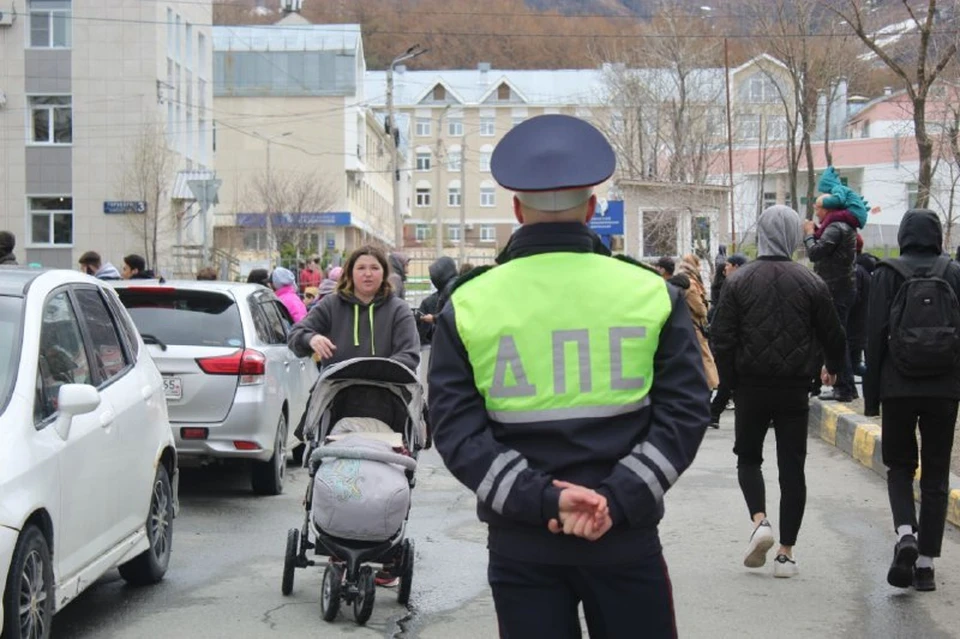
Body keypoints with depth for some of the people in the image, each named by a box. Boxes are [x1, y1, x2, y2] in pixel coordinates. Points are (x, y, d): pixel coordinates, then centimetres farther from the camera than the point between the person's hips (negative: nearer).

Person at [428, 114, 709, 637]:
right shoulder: (652, 293, -1)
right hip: (626, 536, 0)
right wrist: (618, 499, -12)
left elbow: (454, 429, -8)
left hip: (520, 541, 1)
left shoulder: (468, 305, -1)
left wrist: (540, 499, -13)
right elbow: (685, 411, -7)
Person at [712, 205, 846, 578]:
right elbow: (833, 337, 4)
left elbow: (722, 339, -6)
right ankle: (786, 552, 5)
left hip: (751, 388, 0)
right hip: (795, 391, 0)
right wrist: (833, 368, 24)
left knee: (748, 458, 17)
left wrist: (731, 382, 6)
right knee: (792, 467, 6)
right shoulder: (811, 284, -3)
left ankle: (760, 520, -7)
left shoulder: (739, 281, -5)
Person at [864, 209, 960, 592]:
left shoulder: (887, 275, -2)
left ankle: (906, 534, -13)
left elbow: (875, 337, -3)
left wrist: (871, 395, 2)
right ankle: (926, 562, 7)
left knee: (899, 466, 13)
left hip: (898, 388, -1)